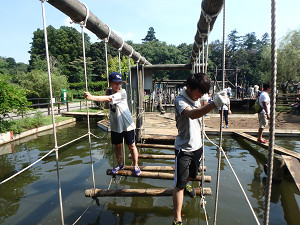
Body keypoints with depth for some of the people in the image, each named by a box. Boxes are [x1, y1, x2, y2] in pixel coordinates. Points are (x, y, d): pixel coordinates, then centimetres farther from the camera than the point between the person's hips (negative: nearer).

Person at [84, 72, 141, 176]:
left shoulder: (122, 92, -18)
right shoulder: (110, 93, 5)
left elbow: (109, 99, -33)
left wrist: (92, 97, -39)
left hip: (127, 125, -6)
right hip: (115, 125, 6)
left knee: (131, 146, 7)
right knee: (117, 146, 16)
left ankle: (136, 166, 25)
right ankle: (120, 164, 37)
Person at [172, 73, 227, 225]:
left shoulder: (196, 98, 3)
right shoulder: (180, 100, -23)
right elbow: (191, 114, -46)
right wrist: (214, 104, -57)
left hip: (197, 146, 8)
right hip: (183, 148, -7)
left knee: (192, 174, 28)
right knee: (179, 184, -2)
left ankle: (186, 185, 61)